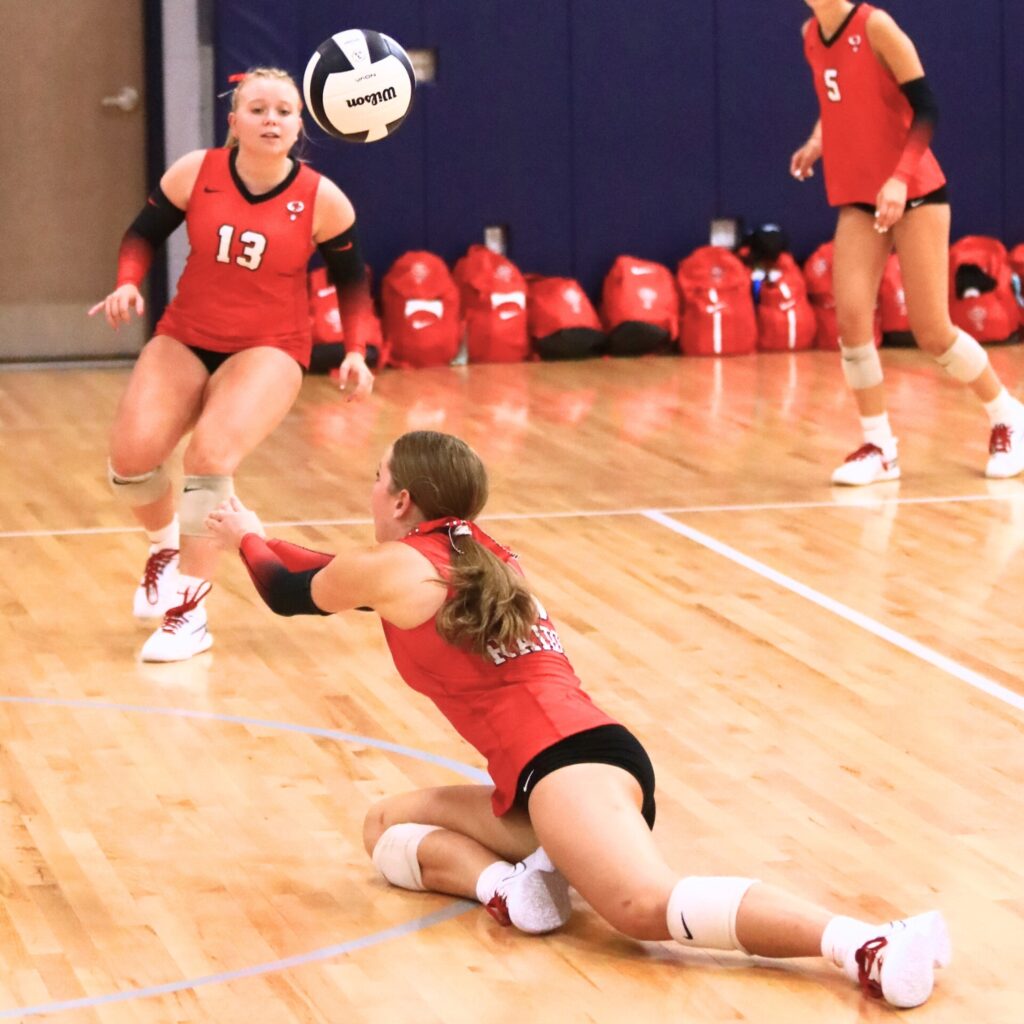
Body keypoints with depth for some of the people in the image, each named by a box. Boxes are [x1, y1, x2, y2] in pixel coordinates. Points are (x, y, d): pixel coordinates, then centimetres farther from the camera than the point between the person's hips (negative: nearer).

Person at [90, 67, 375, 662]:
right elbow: (144, 234, 5)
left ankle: (191, 613, -12)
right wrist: (129, 283, -14)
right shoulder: (194, 173, -9)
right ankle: (167, 545, 21)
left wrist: (355, 352, -7)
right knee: (131, 457, -16)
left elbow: (352, 278, 3)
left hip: (269, 350, -2)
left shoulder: (322, 200, -11)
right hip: (185, 340, 2)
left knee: (210, 456, -26)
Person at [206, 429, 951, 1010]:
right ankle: (506, 884, -11)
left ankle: (863, 942, -48)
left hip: (565, 761, -9)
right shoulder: (481, 555, 28)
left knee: (647, 906, -33)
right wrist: (265, 539, 58)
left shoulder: (392, 568, 5)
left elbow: (289, 594, 27)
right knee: (388, 825, 18)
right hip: (565, 768, 9)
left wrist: (245, 537, 47)